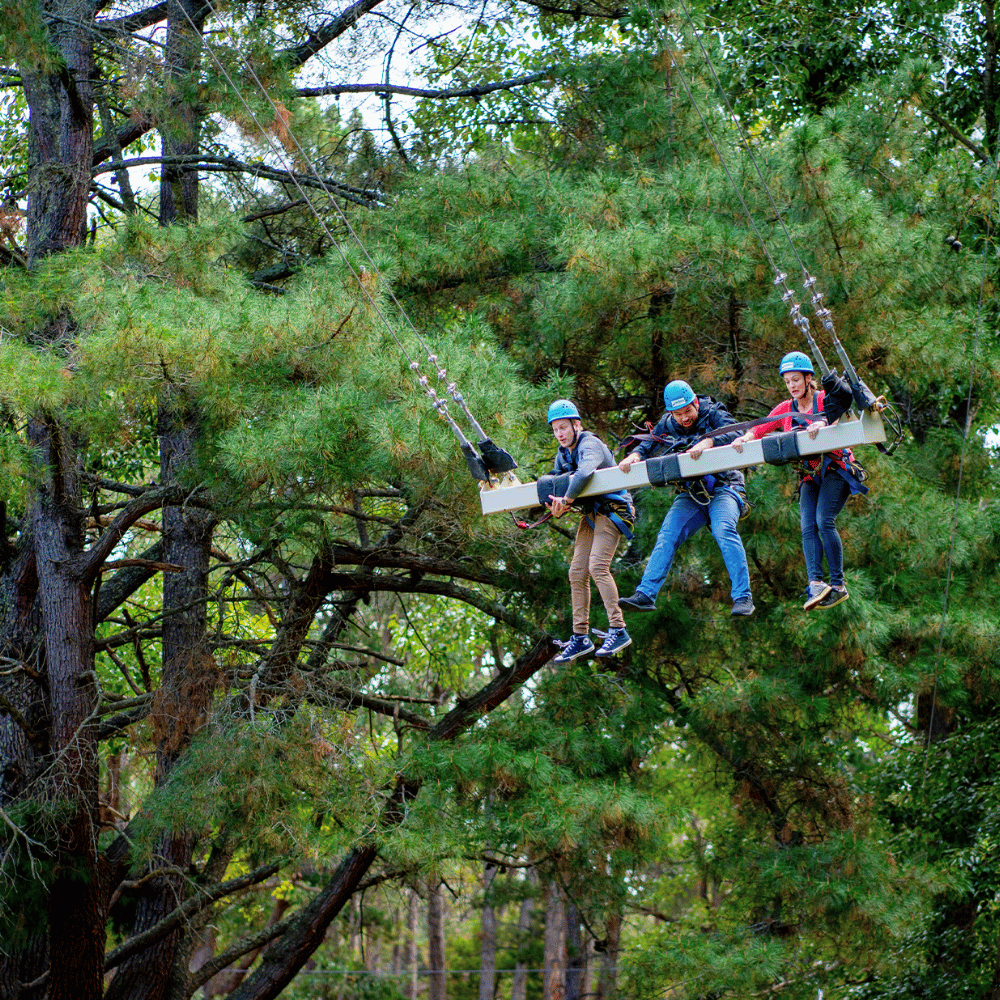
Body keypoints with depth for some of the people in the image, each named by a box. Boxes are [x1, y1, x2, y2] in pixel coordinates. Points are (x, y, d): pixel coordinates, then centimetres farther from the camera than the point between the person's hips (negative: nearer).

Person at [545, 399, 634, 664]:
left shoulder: (590, 445, -17)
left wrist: (567, 500, -28)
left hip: (612, 510, -9)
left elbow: (584, 474, -37)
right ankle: (580, 637, 6)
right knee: (577, 572, 2)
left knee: (597, 565, -23)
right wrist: (557, 507, -7)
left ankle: (618, 631, -22)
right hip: (590, 513, 9)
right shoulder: (563, 454, 12)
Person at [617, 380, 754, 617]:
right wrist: (634, 455, -18)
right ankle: (645, 595, -13)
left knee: (723, 530, -29)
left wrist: (708, 442, -40)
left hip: (723, 488, -5)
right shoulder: (668, 425, 7)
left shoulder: (713, 414, -6)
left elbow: (736, 435, -22)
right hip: (691, 493, 5)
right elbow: (649, 444, 6)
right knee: (667, 535, -12)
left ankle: (742, 597, -31)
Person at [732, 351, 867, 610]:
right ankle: (815, 584, -29)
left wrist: (823, 424, -40)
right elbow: (761, 428, 7)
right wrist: (744, 438, -14)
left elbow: (842, 415, -19)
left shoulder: (825, 400, 0)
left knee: (824, 521, -21)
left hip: (835, 469, -5)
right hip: (810, 474, 5)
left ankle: (838, 584, -16)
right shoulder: (786, 409, 13)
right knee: (808, 526, -16)